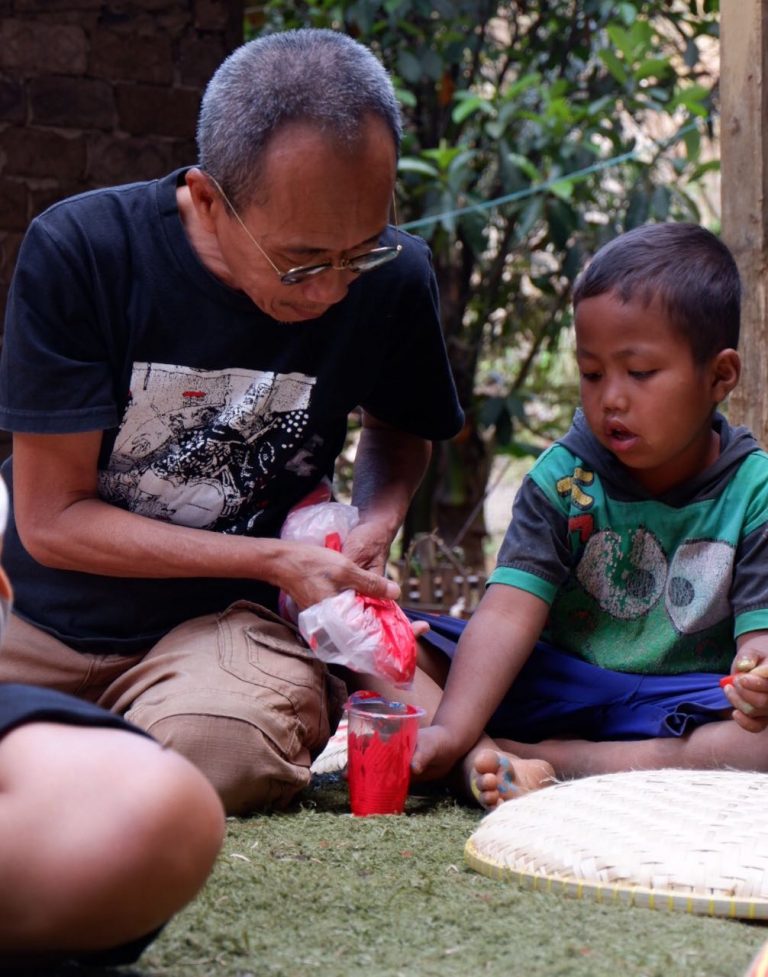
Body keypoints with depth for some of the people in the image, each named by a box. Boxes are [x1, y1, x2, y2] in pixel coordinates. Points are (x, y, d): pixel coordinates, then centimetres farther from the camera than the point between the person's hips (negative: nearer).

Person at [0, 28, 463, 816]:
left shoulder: (392, 279, -8)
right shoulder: (79, 254, -16)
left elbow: (399, 428, 17)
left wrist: (377, 524, -5)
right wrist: (278, 559, -15)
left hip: (227, 621, 0)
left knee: (217, 747, -35)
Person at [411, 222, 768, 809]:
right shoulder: (563, 478, -4)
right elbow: (508, 614, -15)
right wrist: (452, 731, -31)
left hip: (688, 703, -1)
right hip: (564, 688, 1)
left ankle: (548, 761, -30)